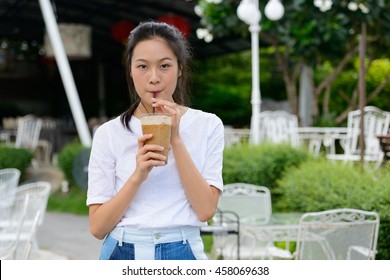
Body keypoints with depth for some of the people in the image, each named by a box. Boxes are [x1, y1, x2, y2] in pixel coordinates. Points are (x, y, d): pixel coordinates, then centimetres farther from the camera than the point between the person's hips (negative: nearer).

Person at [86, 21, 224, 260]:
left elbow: (206, 209, -9)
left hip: (182, 255, 0)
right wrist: (138, 176, -18)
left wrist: (176, 141, -14)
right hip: (124, 254, 0)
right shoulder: (109, 133, -2)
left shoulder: (207, 126, 0)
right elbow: (98, 227, -5)